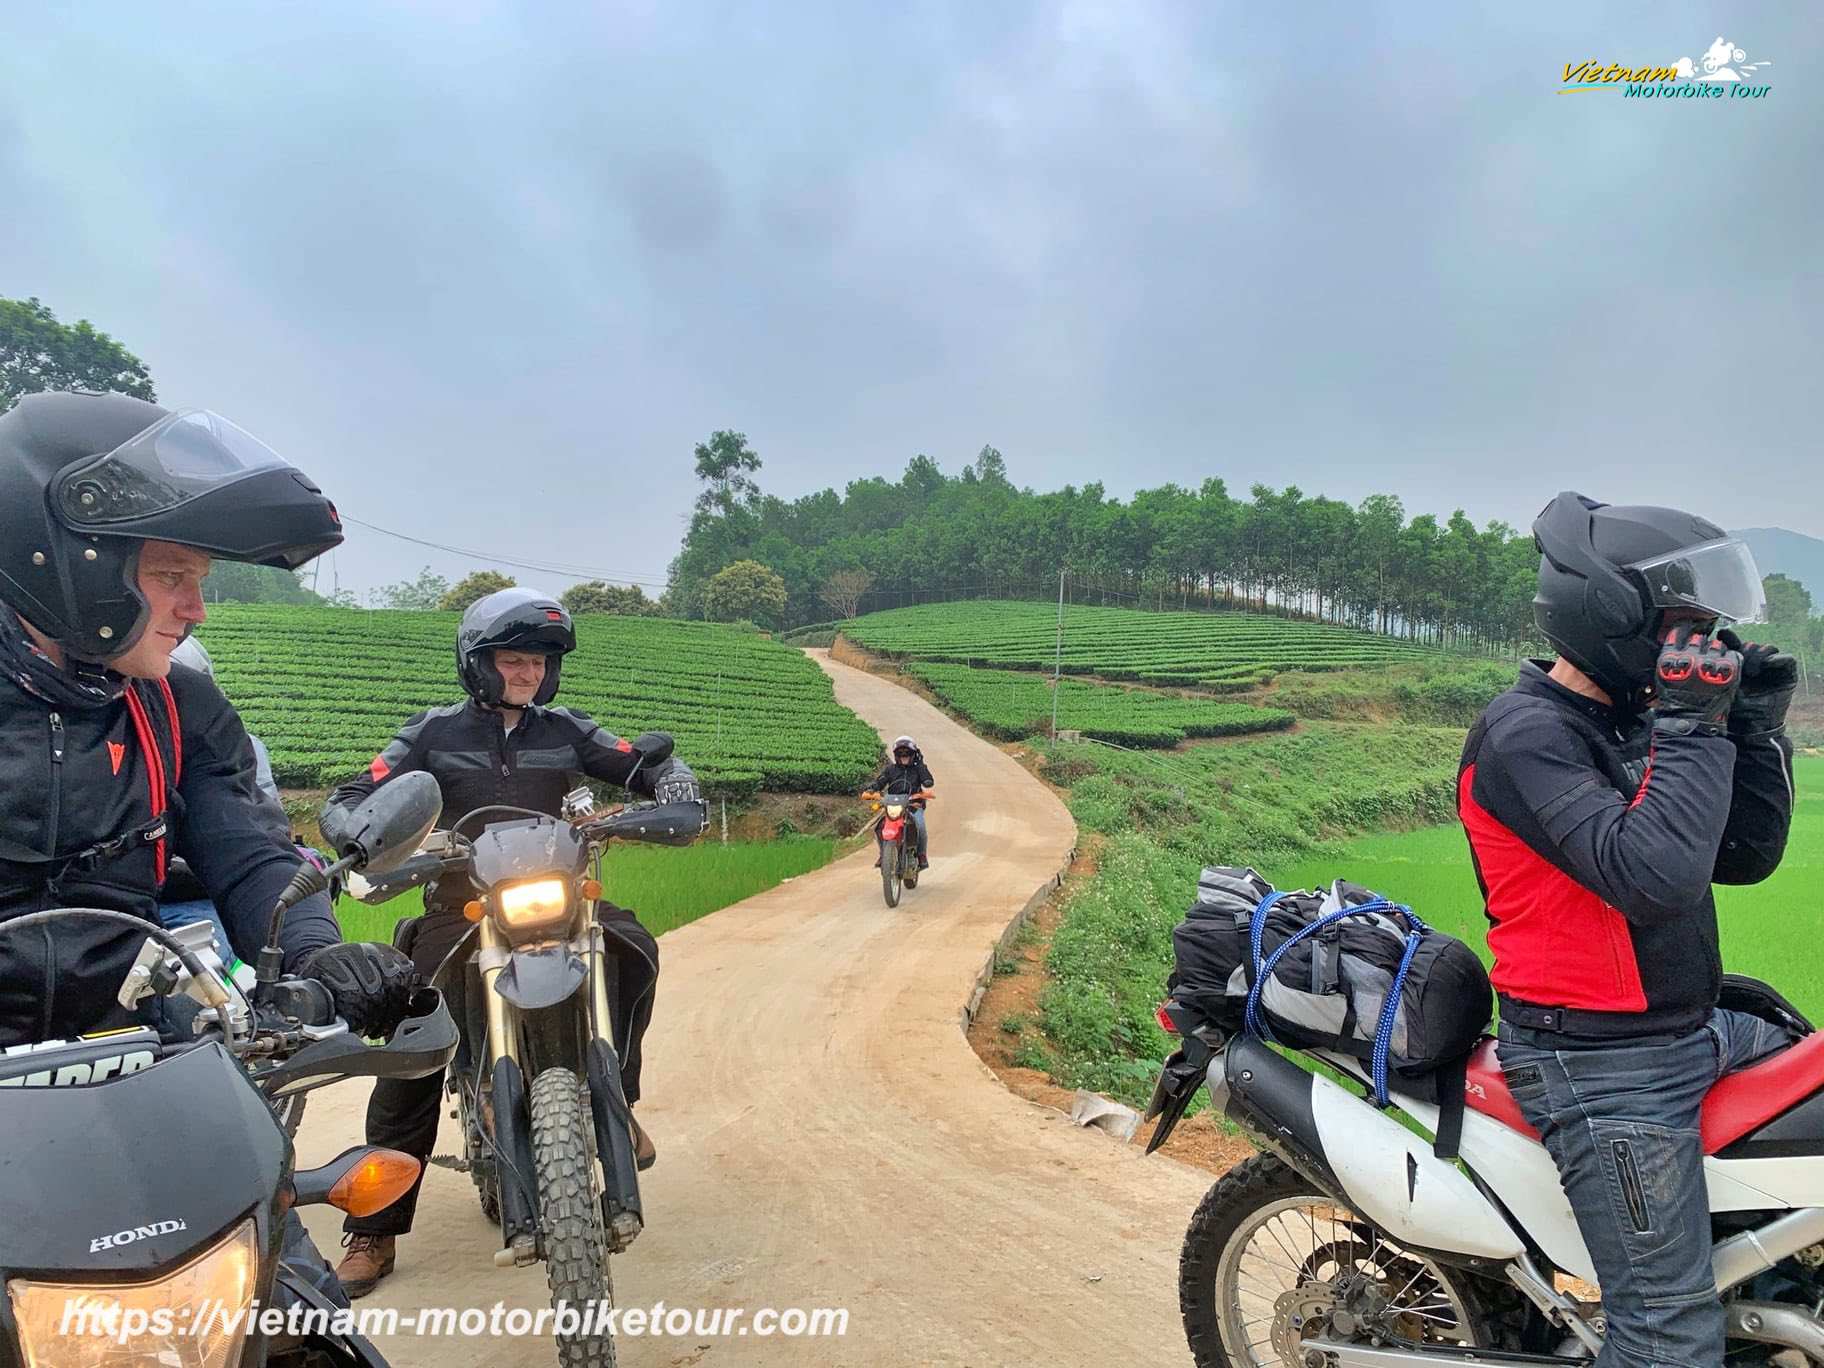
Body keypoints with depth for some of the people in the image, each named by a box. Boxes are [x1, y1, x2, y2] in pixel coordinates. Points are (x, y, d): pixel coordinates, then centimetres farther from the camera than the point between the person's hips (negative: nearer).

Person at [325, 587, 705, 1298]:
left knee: (633, 947, -27)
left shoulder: (565, 730, 7)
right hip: (459, 904, -1)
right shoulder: (434, 733, 2)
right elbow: (345, 802, -3)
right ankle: (373, 1231, -2)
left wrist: (674, 783, -16)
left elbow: (646, 764, 8)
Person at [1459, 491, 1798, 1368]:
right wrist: (1692, 724, -23)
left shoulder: (1634, 721, 9)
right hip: (1604, 1067, -9)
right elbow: (1652, 876, -31)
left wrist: (1756, 731, 1)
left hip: (1695, 1031, 9)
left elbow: (1741, 858, 13)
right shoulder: (1525, 735, -20)